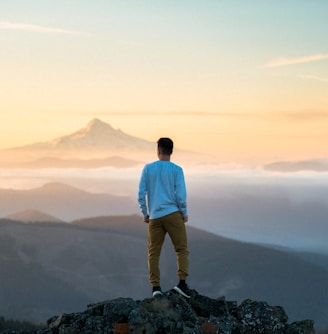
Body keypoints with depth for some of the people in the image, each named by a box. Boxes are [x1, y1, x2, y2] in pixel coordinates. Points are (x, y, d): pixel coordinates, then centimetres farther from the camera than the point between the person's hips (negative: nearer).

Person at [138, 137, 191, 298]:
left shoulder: (148, 168, 5)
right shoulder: (176, 170, -1)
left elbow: (141, 194, 2)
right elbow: (180, 195, -6)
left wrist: (145, 213, 13)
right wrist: (184, 214, 6)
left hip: (154, 217, 2)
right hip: (173, 214, -2)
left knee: (153, 253, 6)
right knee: (182, 249, 3)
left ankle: (156, 286, -2)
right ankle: (182, 282, -11)